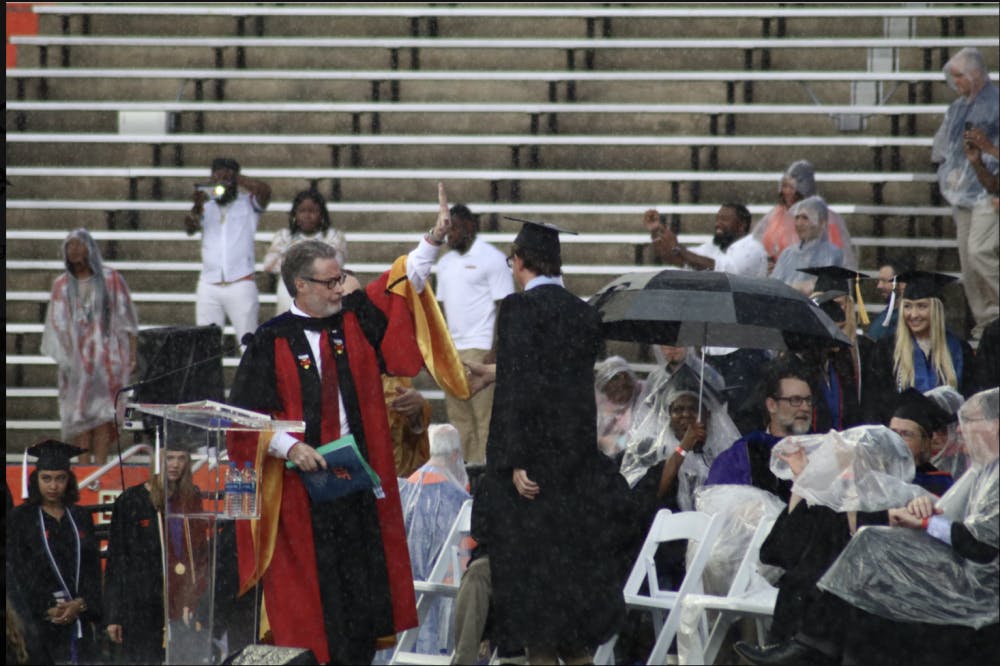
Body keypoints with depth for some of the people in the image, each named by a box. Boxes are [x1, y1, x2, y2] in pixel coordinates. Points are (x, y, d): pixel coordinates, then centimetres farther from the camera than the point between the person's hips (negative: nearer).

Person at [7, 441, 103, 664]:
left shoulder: (81, 517, 12)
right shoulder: (20, 518, 2)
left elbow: (93, 568, 8)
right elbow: (20, 571, -4)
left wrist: (80, 604, -9)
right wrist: (48, 608, -13)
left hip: (81, 618, 3)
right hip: (38, 619, -3)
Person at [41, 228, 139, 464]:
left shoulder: (111, 279, 5)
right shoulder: (62, 285, 10)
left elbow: (126, 318, 4)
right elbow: (58, 324, 9)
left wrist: (132, 353, -3)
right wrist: (64, 357, -2)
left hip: (106, 355, -2)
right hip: (76, 355, 2)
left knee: (104, 414, -9)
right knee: (79, 414, -4)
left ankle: (100, 465, -11)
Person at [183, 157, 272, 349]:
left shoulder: (248, 204, 5)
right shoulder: (207, 207, 13)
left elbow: (265, 191, -14)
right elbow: (190, 228, -3)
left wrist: (235, 177, -7)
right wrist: (196, 206, -21)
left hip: (240, 285, -3)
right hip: (209, 285, 3)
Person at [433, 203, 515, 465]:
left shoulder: (491, 259, -5)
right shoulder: (446, 262, 17)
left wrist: (495, 350, -15)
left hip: (480, 349, -7)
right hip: (451, 350, 7)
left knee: (484, 416, -6)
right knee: (458, 416, 6)